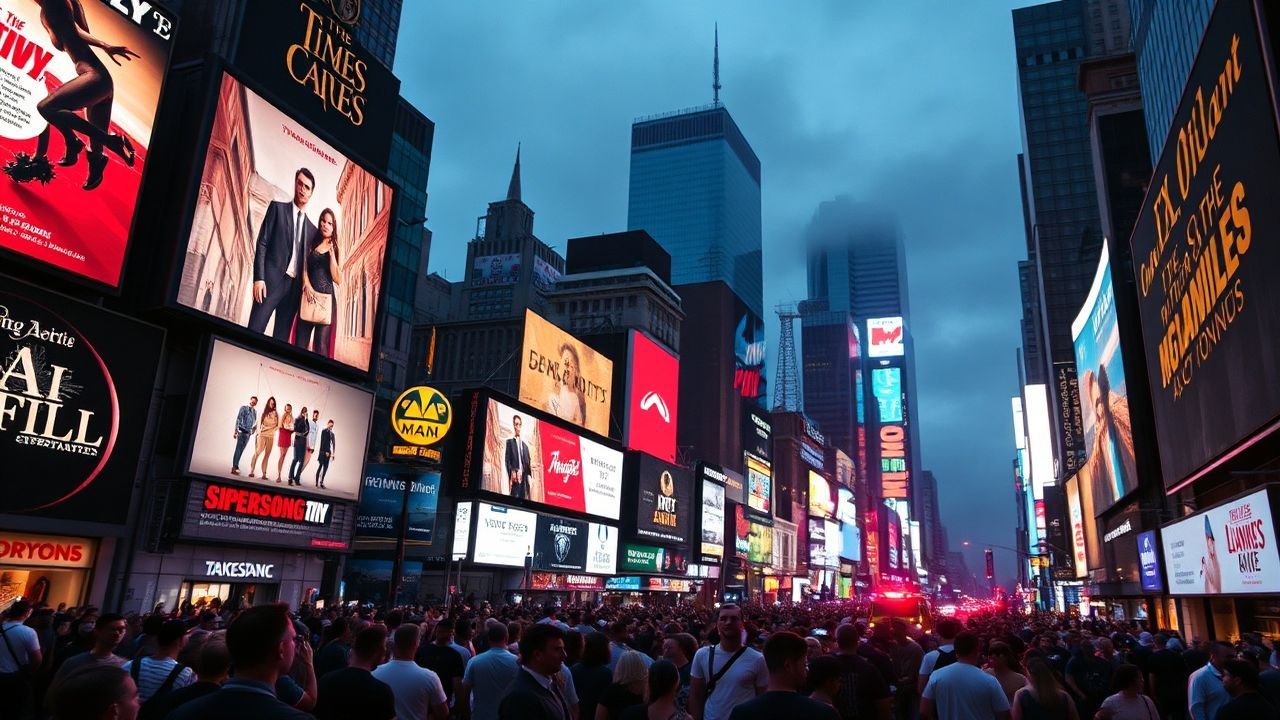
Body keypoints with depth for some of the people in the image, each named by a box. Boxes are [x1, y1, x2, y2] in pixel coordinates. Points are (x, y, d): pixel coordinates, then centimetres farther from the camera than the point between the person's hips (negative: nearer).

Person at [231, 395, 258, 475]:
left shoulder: (255, 412, 15)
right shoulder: (243, 408, 0)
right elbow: (238, 419, -6)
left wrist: (252, 431, 8)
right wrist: (236, 431, -13)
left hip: (248, 433, 5)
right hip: (241, 431, -5)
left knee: (241, 450, 7)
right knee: (238, 449, -9)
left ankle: (235, 466, 12)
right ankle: (235, 467, -10)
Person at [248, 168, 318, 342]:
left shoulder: (311, 228, 17)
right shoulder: (278, 208, 8)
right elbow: (261, 243, 0)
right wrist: (259, 278, -10)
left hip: (295, 285, 4)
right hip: (272, 279, -4)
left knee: (281, 337, 1)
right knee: (255, 330, -12)